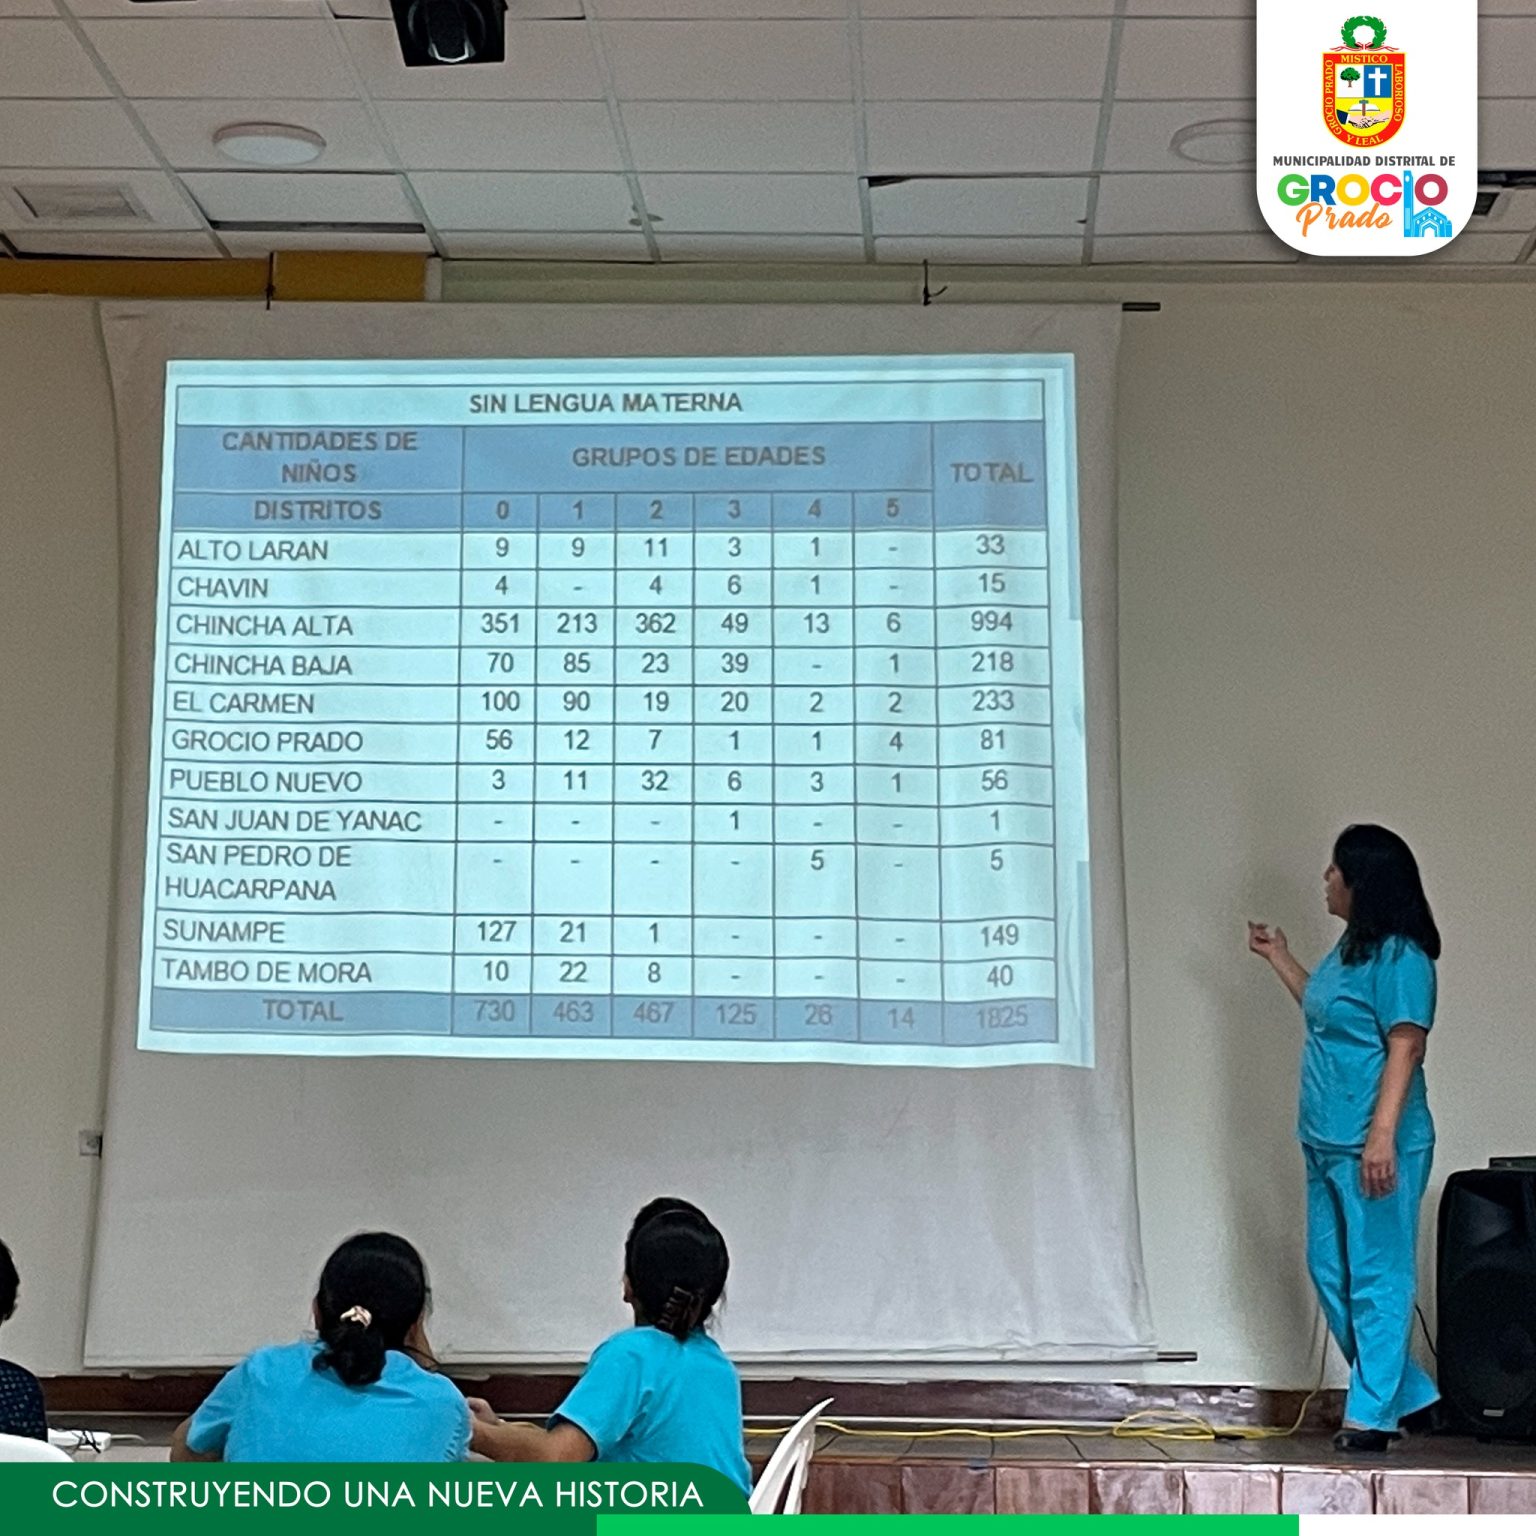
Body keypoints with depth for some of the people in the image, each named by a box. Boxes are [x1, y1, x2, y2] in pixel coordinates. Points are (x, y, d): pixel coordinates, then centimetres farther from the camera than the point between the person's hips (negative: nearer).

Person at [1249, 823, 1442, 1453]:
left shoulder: (1400, 956, -14)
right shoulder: (1350, 947, 15)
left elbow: (1406, 1046, -19)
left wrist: (1382, 1135, -25)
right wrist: (1278, 957, 36)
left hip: (1374, 1147, -10)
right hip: (1326, 1143, 10)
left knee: (1377, 1279, -2)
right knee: (1332, 1273, 13)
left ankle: (1372, 1414, 5)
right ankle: (1408, 1396, 23)